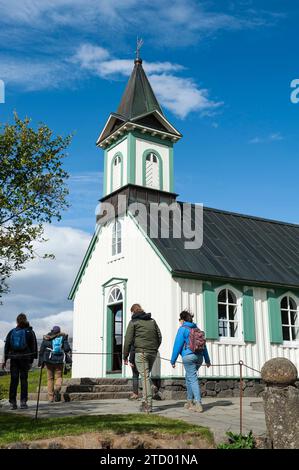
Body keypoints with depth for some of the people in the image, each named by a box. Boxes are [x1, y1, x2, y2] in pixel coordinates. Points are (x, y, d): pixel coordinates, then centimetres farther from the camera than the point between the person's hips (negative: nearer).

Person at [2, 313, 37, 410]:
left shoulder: (11, 332, 7)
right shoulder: (30, 332, 1)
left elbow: (6, 346, 7)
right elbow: (34, 347, 0)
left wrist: (5, 360, 11)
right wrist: (31, 360, 6)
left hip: (13, 358, 2)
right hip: (25, 358, -2)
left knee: (13, 380, 5)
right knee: (24, 379, 3)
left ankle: (12, 402, 5)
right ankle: (23, 402, 1)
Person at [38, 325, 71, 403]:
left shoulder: (46, 338, 6)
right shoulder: (63, 337, 2)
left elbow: (41, 350, 6)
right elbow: (67, 348, -6)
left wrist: (40, 361, 12)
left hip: (49, 360, 1)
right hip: (59, 360, -1)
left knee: (50, 378, 10)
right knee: (58, 376, 9)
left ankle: (51, 398, 8)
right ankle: (57, 388, -22)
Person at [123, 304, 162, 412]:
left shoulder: (133, 322, 1)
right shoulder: (152, 321, 16)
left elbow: (128, 340, -3)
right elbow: (159, 337, 14)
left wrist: (125, 356, 2)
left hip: (141, 352, -5)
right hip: (153, 353, 5)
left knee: (145, 377, -6)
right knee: (146, 376, 16)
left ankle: (147, 404, -8)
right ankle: (145, 401, 16)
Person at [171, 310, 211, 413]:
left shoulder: (183, 329, -3)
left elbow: (177, 345, -7)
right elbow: (204, 345, 18)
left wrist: (173, 360, -2)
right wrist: (207, 360, 24)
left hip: (188, 356, -7)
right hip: (199, 356, 7)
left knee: (193, 379, -7)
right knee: (189, 377, 20)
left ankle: (198, 404, -14)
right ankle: (190, 401, 26)